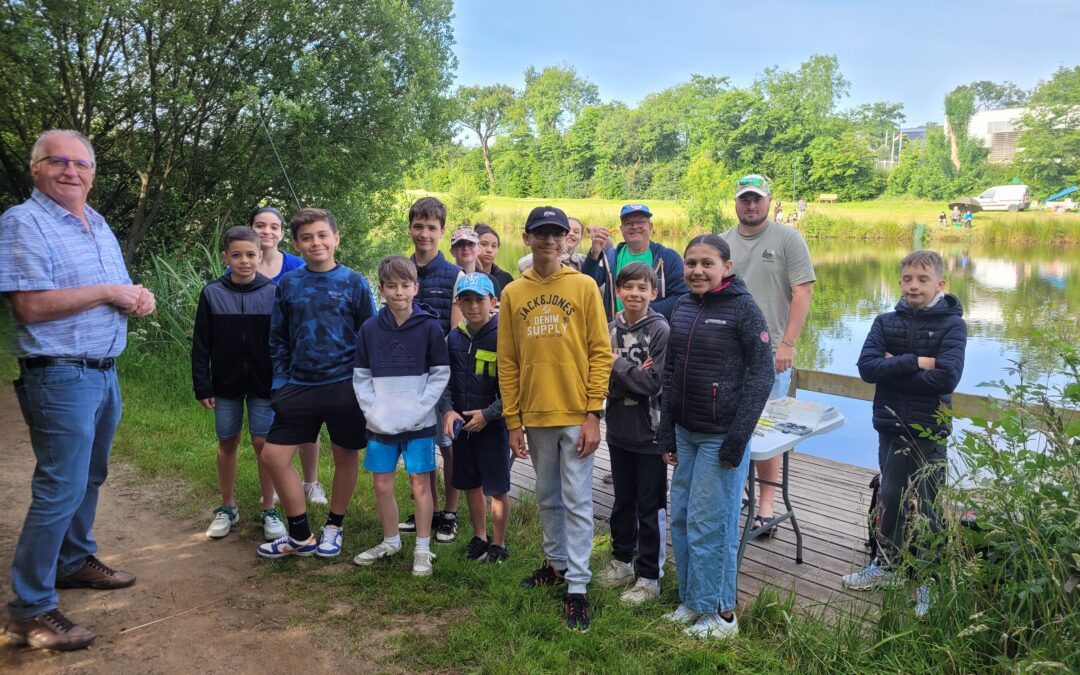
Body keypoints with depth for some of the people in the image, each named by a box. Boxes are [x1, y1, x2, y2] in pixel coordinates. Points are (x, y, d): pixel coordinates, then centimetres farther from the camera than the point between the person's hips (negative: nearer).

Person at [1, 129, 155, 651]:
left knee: (89, 478, 18)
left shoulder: (99, 225, 14)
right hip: (60, 378, -8)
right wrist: (108, 292, -17)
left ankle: (75, 562, 35)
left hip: (104, 373, 8)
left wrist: (139, 298, -4)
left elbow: (120, 293, 19)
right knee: (60, 489, -7)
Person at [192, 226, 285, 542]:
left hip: (264, 384, -1)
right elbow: (201, 345, 0)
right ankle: (227, 507, 26)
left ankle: (269, 510, 14)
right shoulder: (212, 294, -3)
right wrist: (202, 386, -3)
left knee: (264, 443, 1)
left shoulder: (273, 292, -5)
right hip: (226, 384, 2)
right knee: (227, 443, 11)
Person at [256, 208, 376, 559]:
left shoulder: (354, 283, -3)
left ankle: (333, 528, 32)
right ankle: (300, 536, 17)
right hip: (299, 386, 3)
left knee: (346, 457, 10)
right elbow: (277, 340, 10)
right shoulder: (288, 284, 4)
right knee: (273, 455, 0)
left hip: (344, 386, -2)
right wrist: (279, 384, 4)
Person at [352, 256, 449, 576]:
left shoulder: (429, 327, -5)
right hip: (380, 424, 3)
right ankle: (390, 541, 30)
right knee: (382, 485, 10)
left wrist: (416, 410, -12)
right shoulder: (370, 328, 2)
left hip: (419, 423, -2)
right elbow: (360, 376, 5)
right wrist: (373, 411, -7)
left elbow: (440, 374, -4)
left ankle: (423, 548, 17)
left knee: (420, 483, 4)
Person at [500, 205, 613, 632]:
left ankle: (577, 587, 10)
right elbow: (507, 361, 5)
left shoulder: (584, 286, -3)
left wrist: (593, 413, -10)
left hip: (576, 414, -3)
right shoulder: (513, 293, 4)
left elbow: (600, 352, -5)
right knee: (548, 497, 17)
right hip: (534, 415, 3)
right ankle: (556, 562, 35)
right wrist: (513, 421, 2)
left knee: (577, 500, 2)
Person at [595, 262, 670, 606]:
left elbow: (654, 382, -17)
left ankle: (649, 577, 18)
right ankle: (622, 560, 37)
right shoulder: (610, 328, 3)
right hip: (619, 430, 5)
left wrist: (617, 365, -12)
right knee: (622, 501, 20)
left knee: (650, 507, 6)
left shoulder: (660, 330, -11)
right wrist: (632, 375, -18)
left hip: (649, 432, -5)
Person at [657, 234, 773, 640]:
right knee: (681, 519, 12)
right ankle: (691, 602, 28)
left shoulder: (743, 308, -9)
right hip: (685, 433, 6)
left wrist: (738, 438, -16)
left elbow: (761, 375, -12)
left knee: (710, 524, -1)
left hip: (721, 436, -6)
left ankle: (720, 613, 15)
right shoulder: (681, 308, 8)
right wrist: (666, 433, 11)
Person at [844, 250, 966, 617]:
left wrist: (893, 368, -15)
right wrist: (915, 363, -19)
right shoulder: (886, 322, 3)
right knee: (890, 498, 16)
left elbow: (946, 378, -20)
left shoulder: (952, 324, -7)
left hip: (929, 431, -4)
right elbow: (867, 367, -11)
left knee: (927, 506, 5)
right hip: (890, 426, 4)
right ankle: (887, 565, 35)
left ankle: (930, 581, 23)